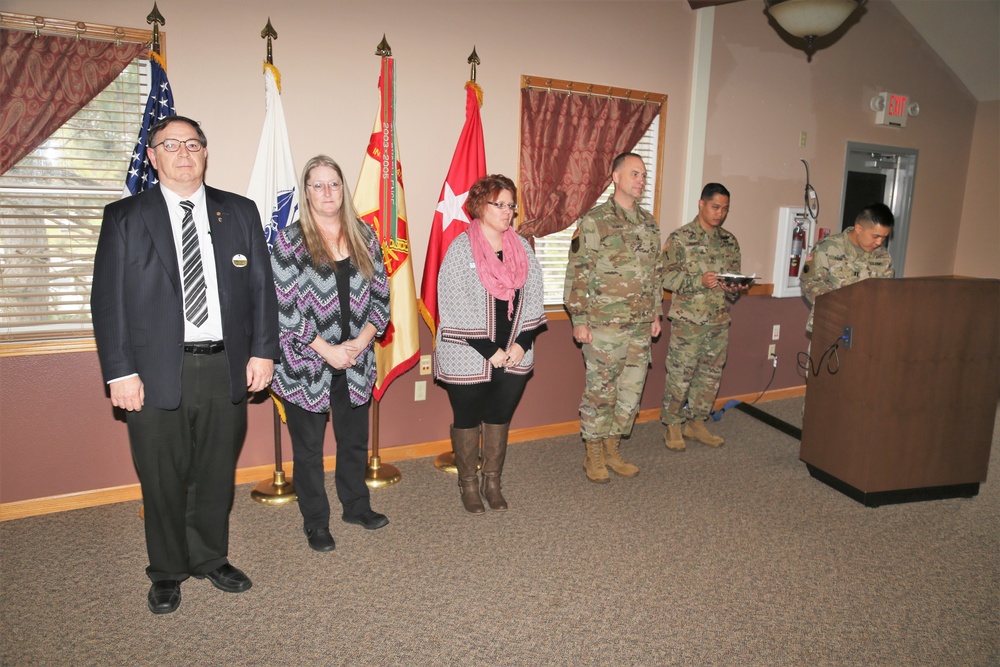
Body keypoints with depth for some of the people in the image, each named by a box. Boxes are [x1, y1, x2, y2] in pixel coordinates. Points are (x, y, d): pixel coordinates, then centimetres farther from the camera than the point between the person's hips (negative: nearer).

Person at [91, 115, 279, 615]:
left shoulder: (240, 212, 8)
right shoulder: (124, 217, 2)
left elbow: (261, 288, 6)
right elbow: (108, 299, -2)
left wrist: (262, 350, -1)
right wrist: (120, 372, -9)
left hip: (227, 369, 2)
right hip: (156, 373, -1)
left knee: (216, 476, 15)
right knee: (162, 482, 11)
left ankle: (210, 559, 36)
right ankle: (167, 573, 32)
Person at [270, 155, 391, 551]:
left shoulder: (364, 236, 5)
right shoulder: (290, 241, -7)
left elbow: (381, 294, 5)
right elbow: (283, 307, -12)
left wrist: (362, 341, -9)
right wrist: (328, 351, -16)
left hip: (356, 363, 4)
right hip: (306, 365, -3)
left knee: (355, 440, 17)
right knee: (308, 448, 10)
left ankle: (356, 506, 38)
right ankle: (315, 522, 28)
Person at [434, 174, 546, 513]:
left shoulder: (522, 247, 5)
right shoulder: (461, 248, -10)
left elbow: (533, 298, 5)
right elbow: (456, 307, -15)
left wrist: (522, 343, -6)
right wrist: (488, 349, -16)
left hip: (514, 356, 4)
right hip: (468, 357, -4)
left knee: (500, 418, 15)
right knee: (467, 420, 11)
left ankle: (492, 482, 32)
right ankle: (469, 484, 29)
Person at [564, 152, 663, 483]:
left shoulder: (650, 224, 13)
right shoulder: (595, 220, -8)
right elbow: (577, 273, -10)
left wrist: (656, 314, 17)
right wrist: (578, 320, -13)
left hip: (641, 327, 6)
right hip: (605, 327, -6)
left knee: (631, 391, 11)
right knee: (600, 392, 3)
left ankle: (612, 449, 27)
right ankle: (593, 455, 19)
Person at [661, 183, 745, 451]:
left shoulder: (730, 241, 12)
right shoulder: (680, 238, -5)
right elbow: (666, 276, -11)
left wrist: (735, 288, -6)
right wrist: (700, 280, -22)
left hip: (720, 321, 6)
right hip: (688, 320, -6)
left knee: (710, 375, 12)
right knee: (679, 374, -1)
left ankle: (696, 422, 26)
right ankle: (672, 425, 14)